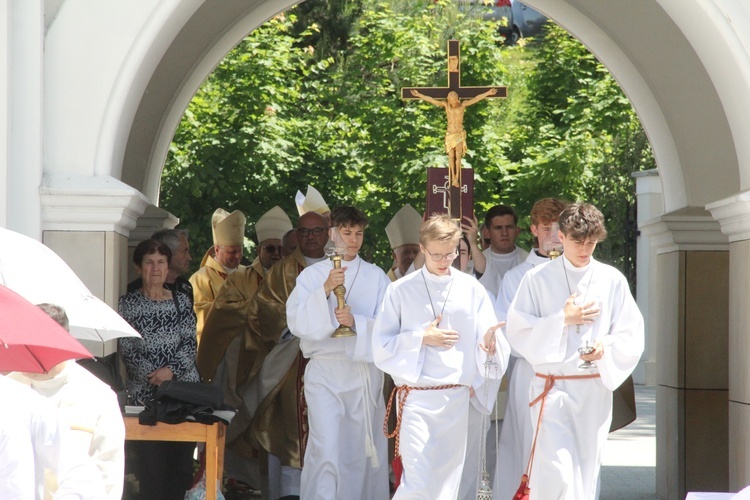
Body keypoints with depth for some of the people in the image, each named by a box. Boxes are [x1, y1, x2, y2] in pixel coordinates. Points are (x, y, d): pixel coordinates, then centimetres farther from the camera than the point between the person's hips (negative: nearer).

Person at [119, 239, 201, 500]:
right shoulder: (128, 303, 5)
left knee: (181, 462, -2)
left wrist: (171, 370, -14)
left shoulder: (181, 301, 10)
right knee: (150, 461, -8)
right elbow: (127, 350, 0)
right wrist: (156, 376, -11)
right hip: (144, 393, -1)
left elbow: (190, 345, 3)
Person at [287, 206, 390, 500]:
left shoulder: (376, 277, 6)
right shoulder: (312, 275, 5)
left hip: (364, 369, 1)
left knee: (361, 448, 6)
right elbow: (296, 323, -5)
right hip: (324, 369, -1)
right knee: (326, 449, -12)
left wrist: (356, 322, -18)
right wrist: (325, 290, -17)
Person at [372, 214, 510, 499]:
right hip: (416, 396, -2)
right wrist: (421, 338, -11)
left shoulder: (472, 290, 4)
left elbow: (491, 345, -2)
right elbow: (381, 346, 0)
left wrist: (489, 344, -24)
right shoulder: (401, 290, 0)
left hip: (456, 397, 3)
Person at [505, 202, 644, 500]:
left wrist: (606, 347, -14)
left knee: (585, 476, 8)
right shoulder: (537, 279, 1)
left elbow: (632, 336, 6)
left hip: (595, 388, 3)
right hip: (551, 388, -2)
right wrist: (562, 319, -12)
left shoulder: (612, 280, 5)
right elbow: (517, 331, -3)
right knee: (557, 475, -15)